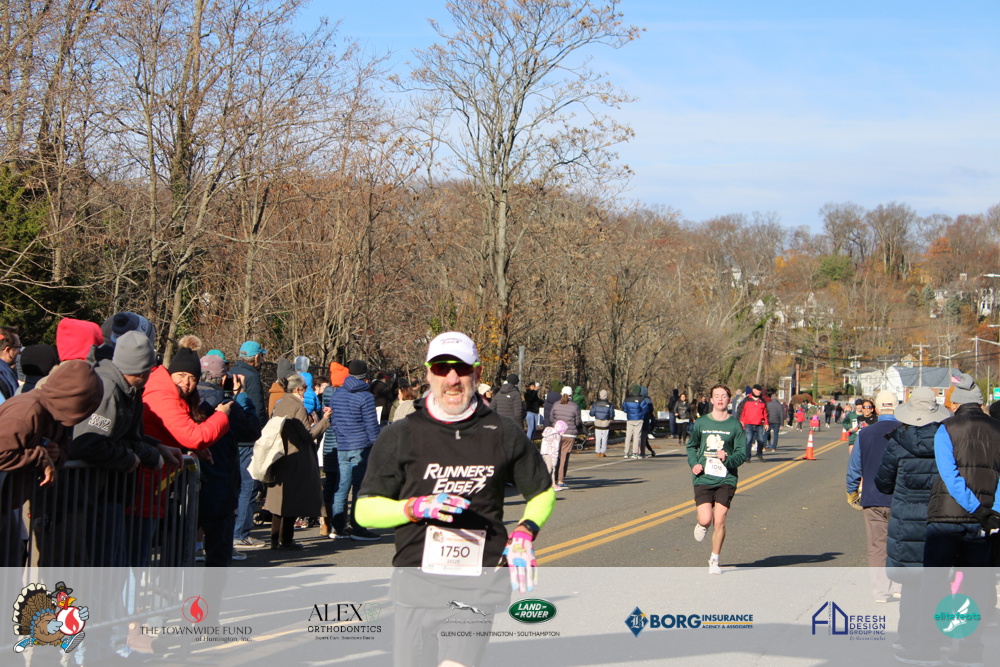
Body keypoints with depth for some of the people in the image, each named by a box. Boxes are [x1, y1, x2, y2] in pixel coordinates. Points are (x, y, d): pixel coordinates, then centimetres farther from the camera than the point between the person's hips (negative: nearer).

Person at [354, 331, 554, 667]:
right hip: (416, 584, 1)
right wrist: (417, 507, -13)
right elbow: (365, 510, 4)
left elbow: (542, 493, 21)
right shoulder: (400, 437, 4)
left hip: (477, 590, -1)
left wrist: (524, 532, 1)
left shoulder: (504, 435, 7)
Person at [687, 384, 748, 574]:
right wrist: (693, 464, 1)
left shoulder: (735, 425, 2)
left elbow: (743, 452, 0)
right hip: (703, 478, 1)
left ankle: (715, 560, 14)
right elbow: (691, 446, 18)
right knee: (706, 520, -12)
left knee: (719, 521, -5)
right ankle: (701, 525, 28)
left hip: (726, 480, -1)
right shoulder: (701, 423, 6)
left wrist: (728, 459, -19)